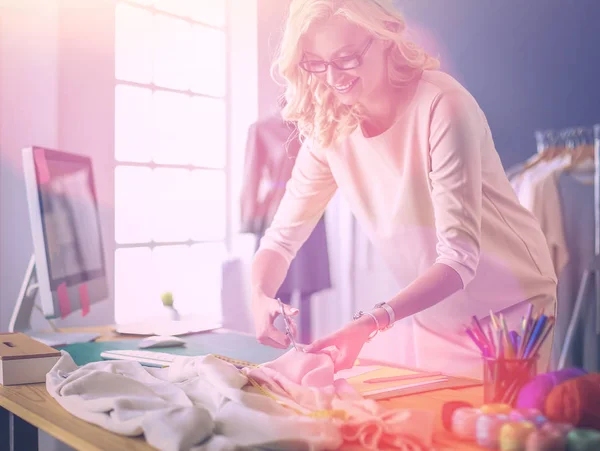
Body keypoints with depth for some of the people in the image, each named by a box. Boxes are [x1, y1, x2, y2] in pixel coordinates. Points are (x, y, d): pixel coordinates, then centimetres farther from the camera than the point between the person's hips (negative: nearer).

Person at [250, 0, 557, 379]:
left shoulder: (441, 106, -26)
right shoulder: (329, 128, -9)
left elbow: (459, 257, -30)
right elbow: (283, 236, -6)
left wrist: (373, 322, -42)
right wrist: (260, 296, -26)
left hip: (510, 308, -4)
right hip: (435, 316, 5)